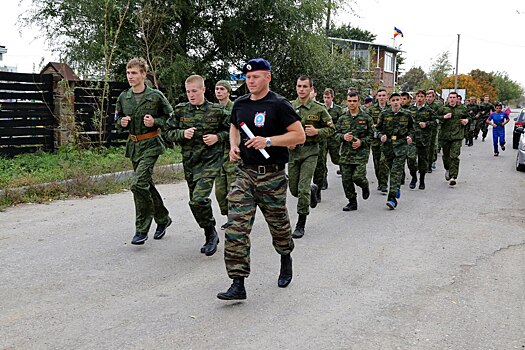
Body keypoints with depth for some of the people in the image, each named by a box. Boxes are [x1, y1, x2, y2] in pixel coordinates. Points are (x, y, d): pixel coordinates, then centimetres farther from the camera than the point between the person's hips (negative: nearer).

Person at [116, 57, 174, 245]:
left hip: (151, 144, -6)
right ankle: (163, 218, 34)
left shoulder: (156, 96, -8)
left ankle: (142, 229, -7)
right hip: (133, 145, 6)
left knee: (138, 184, -18)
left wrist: (155, 122, -16)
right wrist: (122, 123, -5)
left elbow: (171, 118, 0)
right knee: (146, 184, 14)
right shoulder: (123, 98, 6)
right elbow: (118, 121, 17)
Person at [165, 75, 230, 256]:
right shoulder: (181, 110, 5)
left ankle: (210, 233, 1)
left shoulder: (217, 110, -3)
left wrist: (218, 137, -10)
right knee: (195, 202, 10)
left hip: (210, 161, -5)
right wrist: (182, 133, -10)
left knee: (198, 200, -21)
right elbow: (169, 132, 9)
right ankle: (211, 236, 28)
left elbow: (231, 130, 7)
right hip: (189, 161, 5)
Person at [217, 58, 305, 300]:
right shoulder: (240, 104, 9)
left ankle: (286, 259, 43)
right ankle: (238, 284, -5)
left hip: (272, 174, -4)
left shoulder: (278, 105, -7)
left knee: (278, 223, 12)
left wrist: (268, 141, -19)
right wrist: (233, 146, 7)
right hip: (245, 172, 4)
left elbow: (299, 136, -9)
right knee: (236, 227, -7)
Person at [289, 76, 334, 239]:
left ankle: (301, 225, 3)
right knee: (294, 189, 9)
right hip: (293, 151, 3)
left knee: (303, 189, -9)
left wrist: (316, 131, -13)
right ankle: (313, 189, 43)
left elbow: (330, 129, 5)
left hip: (310, 151, -3)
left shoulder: (319, 108, -1)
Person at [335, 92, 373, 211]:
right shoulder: (342, 119, 10)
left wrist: (361, 142, -12)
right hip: (346, 153, 4)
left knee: (357, 177, -14)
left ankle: (365, 186, 22)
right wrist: (343, 137, -10)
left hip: (361, 153, -3)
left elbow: (372, 135, 3)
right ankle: (352, 202, 17)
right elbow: (336, 134, 11)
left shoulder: (366, 118, 1)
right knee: (346, 179, 2)